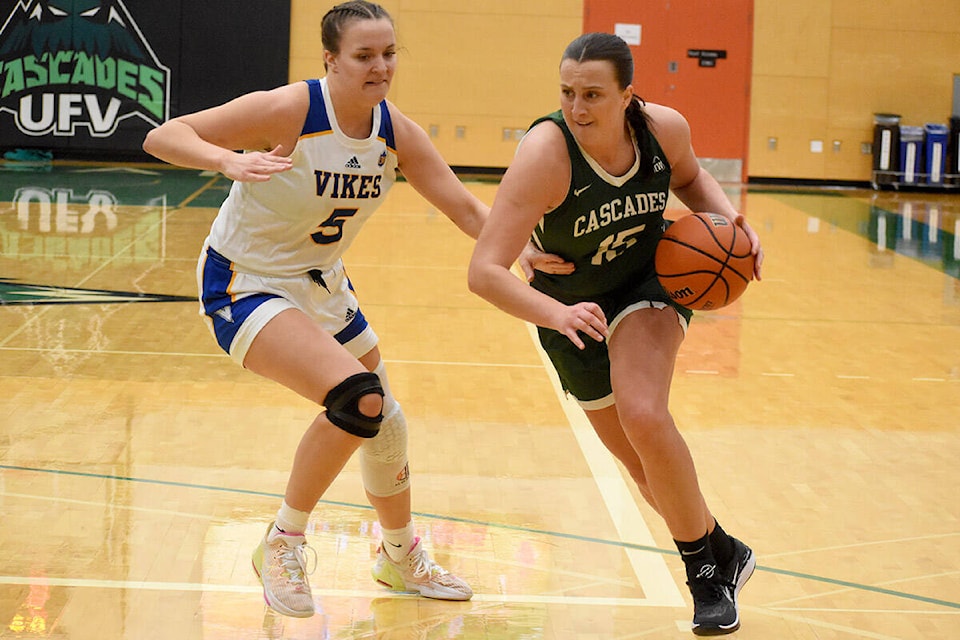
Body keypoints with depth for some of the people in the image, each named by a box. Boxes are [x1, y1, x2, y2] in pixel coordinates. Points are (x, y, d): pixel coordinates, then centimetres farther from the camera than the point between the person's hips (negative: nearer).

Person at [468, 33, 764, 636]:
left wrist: (731, 218, -13)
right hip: (570, 306, 0)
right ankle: (723, 554, 36)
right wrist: (558, 314, -53)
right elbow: (484, 271, -38)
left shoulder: (664, 128, -21)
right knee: (646, 463, 9)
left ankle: (705, 567, -7)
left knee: (644, 417, -26)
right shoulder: (546, 152, -33)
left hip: (649, 284, 0)